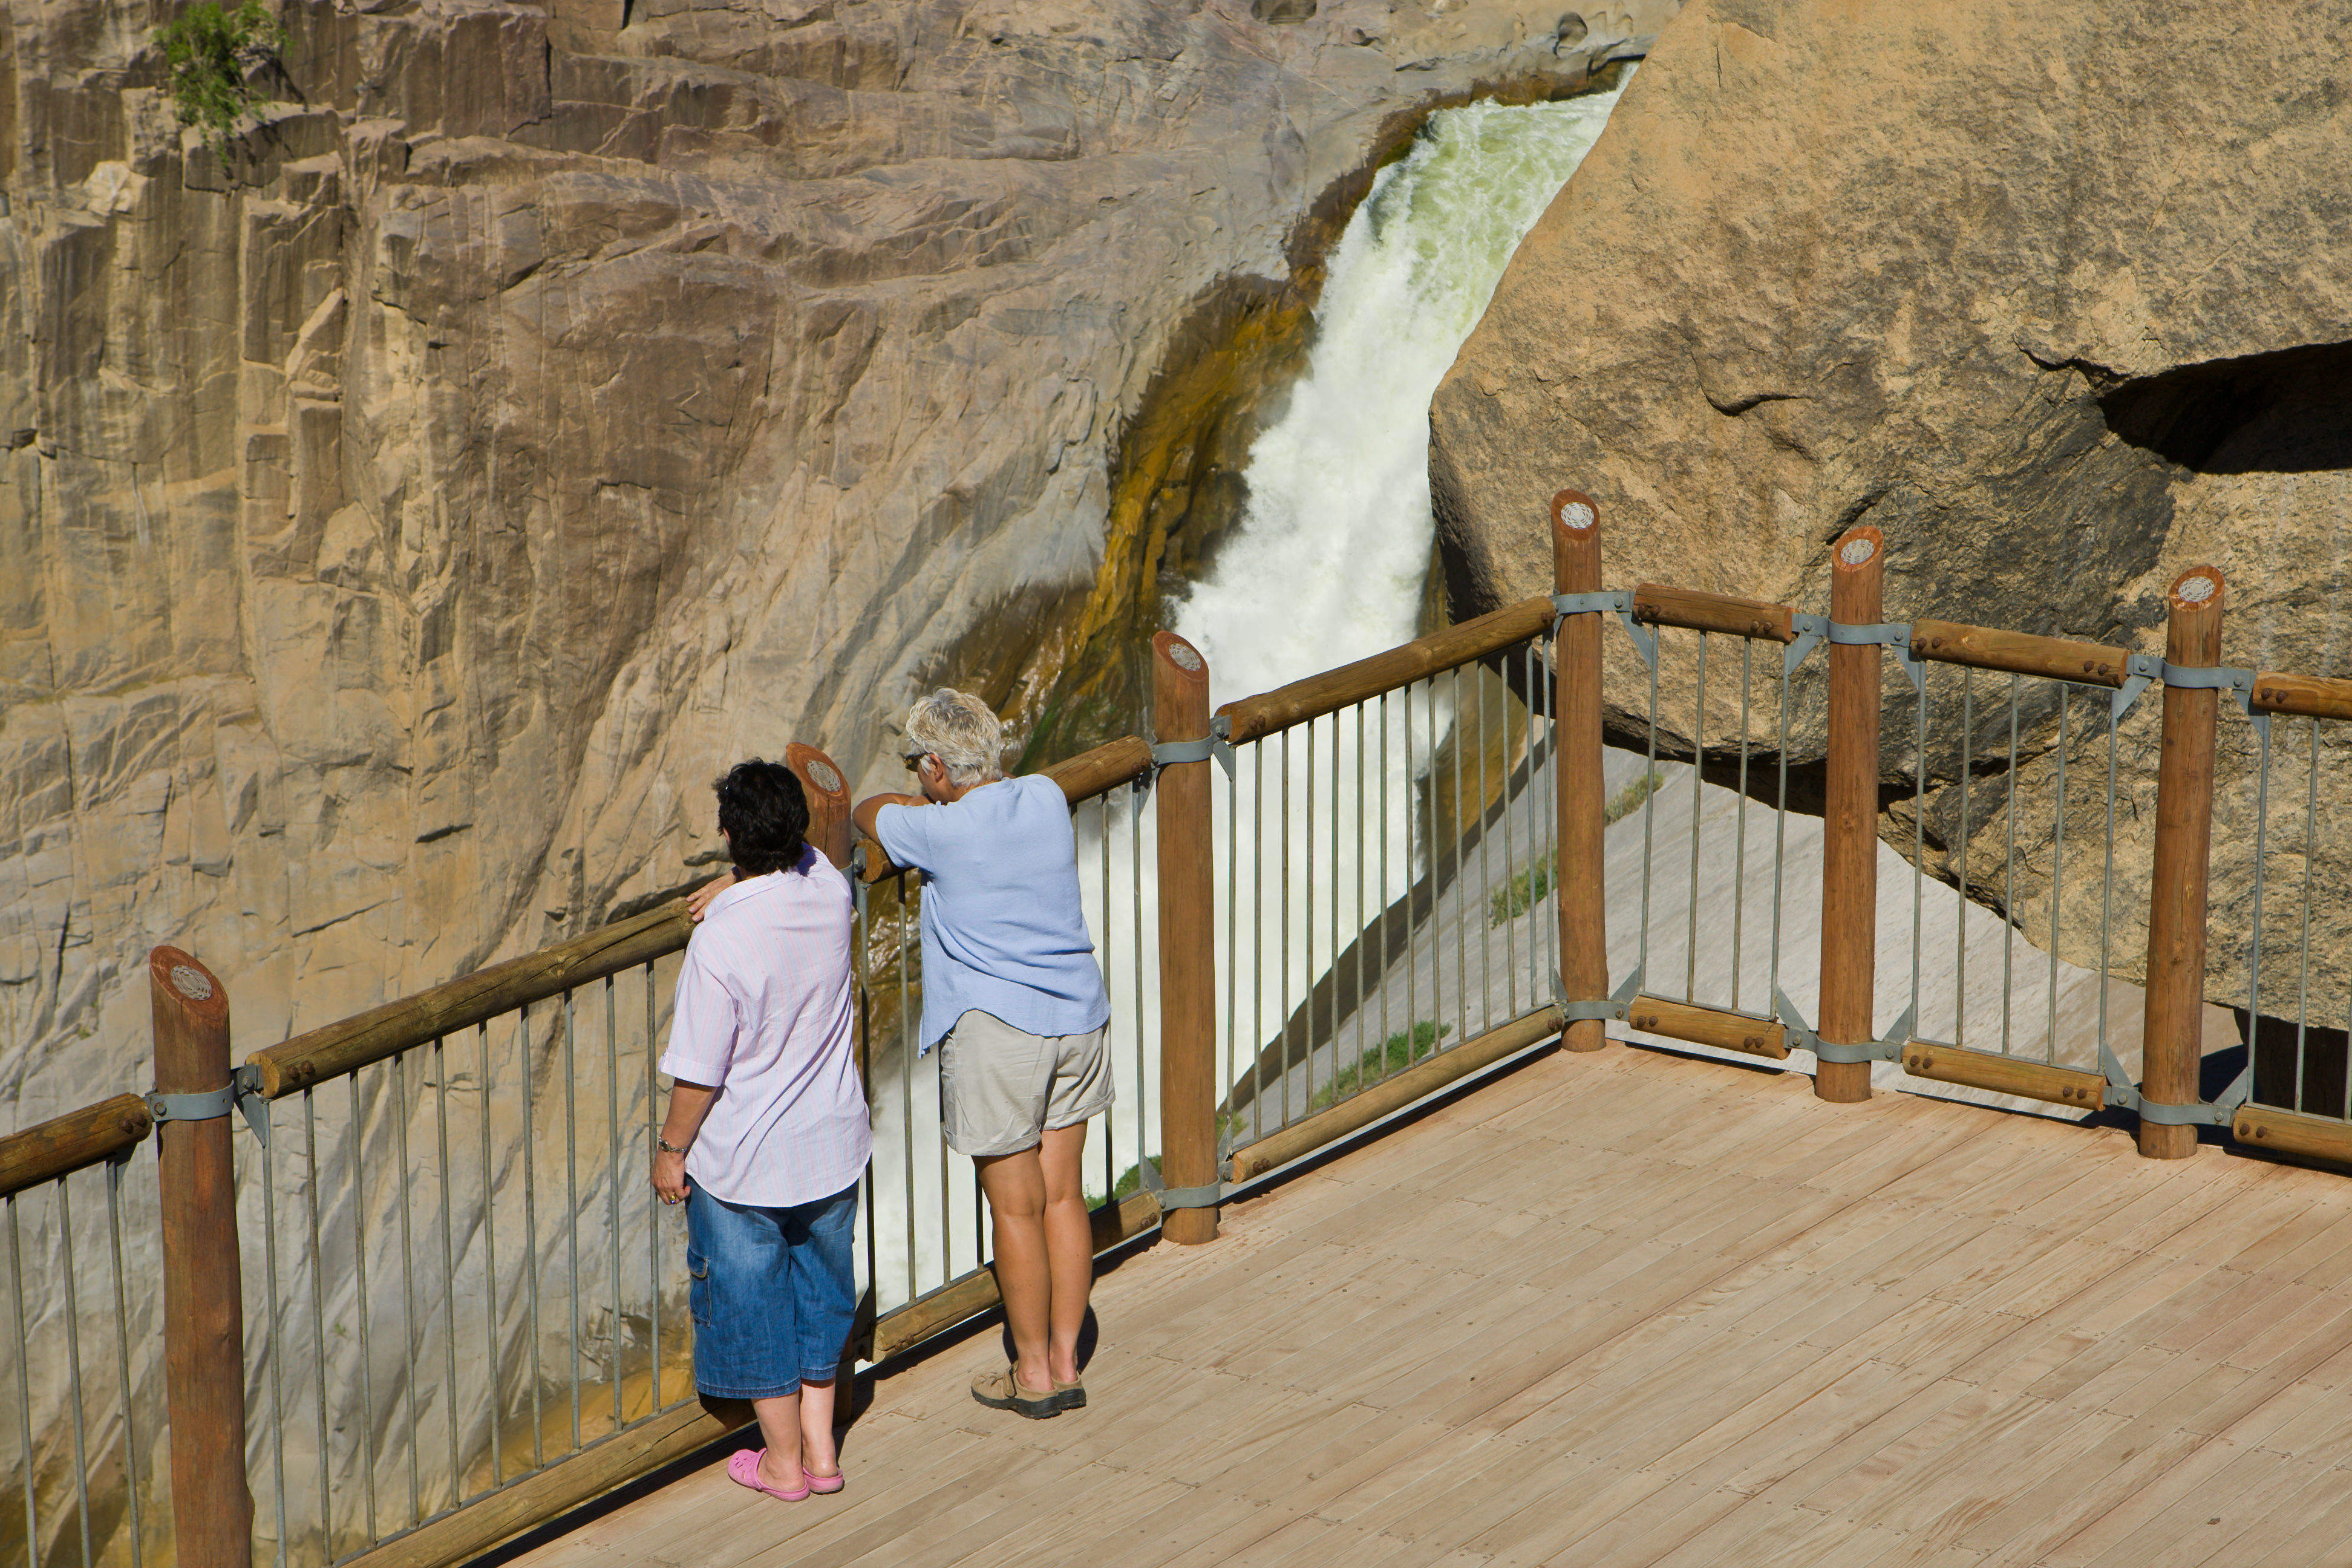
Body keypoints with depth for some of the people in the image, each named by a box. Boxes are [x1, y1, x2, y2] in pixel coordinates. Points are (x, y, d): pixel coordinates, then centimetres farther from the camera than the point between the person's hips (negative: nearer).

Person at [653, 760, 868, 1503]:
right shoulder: (828, 889, -11)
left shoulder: (720, 940, -27)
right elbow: (804, 855, 18)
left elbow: (700, 1075, -20)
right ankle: (820, 1446, 31)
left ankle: (784, 1460, 25)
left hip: (744, 1162, -5)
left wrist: (672, 1149, -6)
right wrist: (738, 883, 12)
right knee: (819, 1293, 22)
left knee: (752, 1303, 13)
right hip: (832, 1144, 5)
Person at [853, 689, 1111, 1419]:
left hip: (996, 1030, -6)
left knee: (1016, 1209, 4)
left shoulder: (940, 832, -14)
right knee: (1063, 1196, 13)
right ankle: (1065, 1361, 19)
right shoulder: (1047, 799, 1)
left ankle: (1033, 1372, 14)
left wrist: (925, 801, 24)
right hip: (1077, 1018, 6)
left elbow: (869, 812, 7)